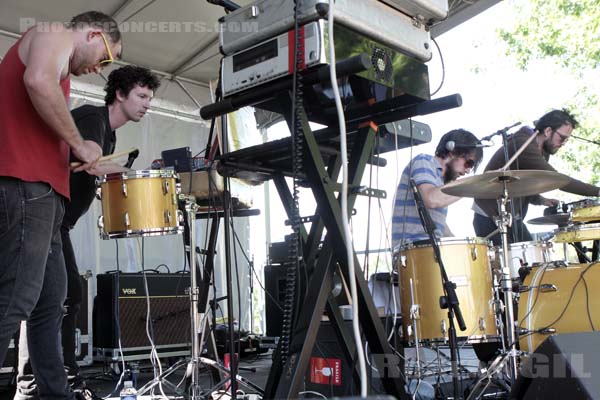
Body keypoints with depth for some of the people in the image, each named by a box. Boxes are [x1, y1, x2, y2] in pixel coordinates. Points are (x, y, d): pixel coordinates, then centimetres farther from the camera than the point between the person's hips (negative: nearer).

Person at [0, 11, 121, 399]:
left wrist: (70, 157, 18)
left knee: (50, 301, 11)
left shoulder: (55, 63, 31)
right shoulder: (54, 34, 3)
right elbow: (38, 82, -19)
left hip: (38, 191, 10)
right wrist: (79, 144, -11)